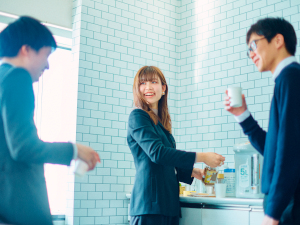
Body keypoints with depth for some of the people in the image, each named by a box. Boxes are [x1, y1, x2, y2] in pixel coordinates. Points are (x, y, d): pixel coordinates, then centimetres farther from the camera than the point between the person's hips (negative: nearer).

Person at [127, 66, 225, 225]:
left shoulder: (161, 122, 19)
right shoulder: (138, 116, -5)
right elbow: (156, 152, -17)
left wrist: (192, 172, 11)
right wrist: (202, 157, -15)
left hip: (169, 202, 8)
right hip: (150, 202, -7)